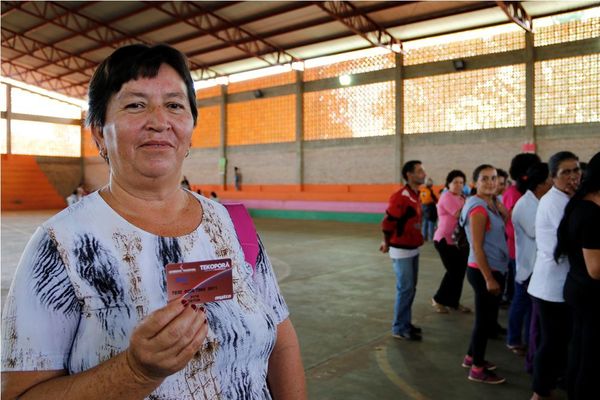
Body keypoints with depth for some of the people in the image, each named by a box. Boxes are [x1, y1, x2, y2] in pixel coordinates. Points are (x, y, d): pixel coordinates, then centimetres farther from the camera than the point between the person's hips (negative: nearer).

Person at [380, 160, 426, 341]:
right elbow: (388, 222, -19)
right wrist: (387, 243, -4)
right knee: (405, 289, -4)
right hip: (402, 251, -9)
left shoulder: (416, 196, 10)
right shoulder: (400, 197, -20)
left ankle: (406, 323, 26)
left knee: (411, 288, 14)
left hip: (413, 249, 9)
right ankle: (399, 328, 7)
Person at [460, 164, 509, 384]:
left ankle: (472, 356, 34)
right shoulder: (479, 208, -19)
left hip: (493, 269, 9)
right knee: (485, 319, 2)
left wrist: (501, 209, -1)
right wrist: (489, 278, -20)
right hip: (484, 271, -9)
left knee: (487, 318, 19)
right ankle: (477, 369, 16)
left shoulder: (491, 205, 9)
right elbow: (477, 247, -21)